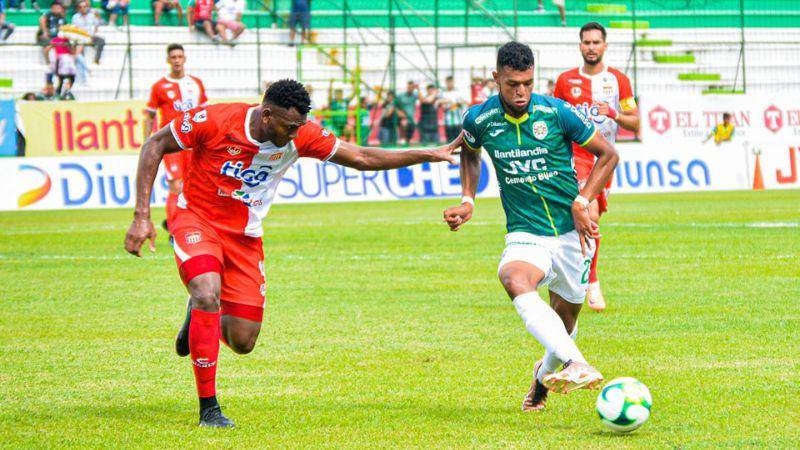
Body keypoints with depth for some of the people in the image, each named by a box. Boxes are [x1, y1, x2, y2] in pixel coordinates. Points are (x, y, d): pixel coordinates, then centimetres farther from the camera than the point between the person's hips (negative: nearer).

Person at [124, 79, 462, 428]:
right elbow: (154, 146, -12)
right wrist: (141, 216, -18)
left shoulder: (301, 135, -12)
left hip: (245, 235, 4)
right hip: (197, 221, -4)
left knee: (242, 342, -1)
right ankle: (208, 409, -19)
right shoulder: (214, 121, -22)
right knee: (208, 294, -32)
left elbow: (361, 158, -2)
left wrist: (429, 155, -7)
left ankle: (200, 316, 37)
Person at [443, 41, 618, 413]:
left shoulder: (557, 113, -10)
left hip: (571, 231, 1)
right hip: (525, 233, 0)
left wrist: (582, 201, -8)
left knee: (564, 319, 10)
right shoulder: (479, 119, -5)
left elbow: (608, 155, 1)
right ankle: (574, 363, -52)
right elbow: (469, 152, 21)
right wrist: (468, 199, 8)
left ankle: (546, 374, 46)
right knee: (513, 280, -35)